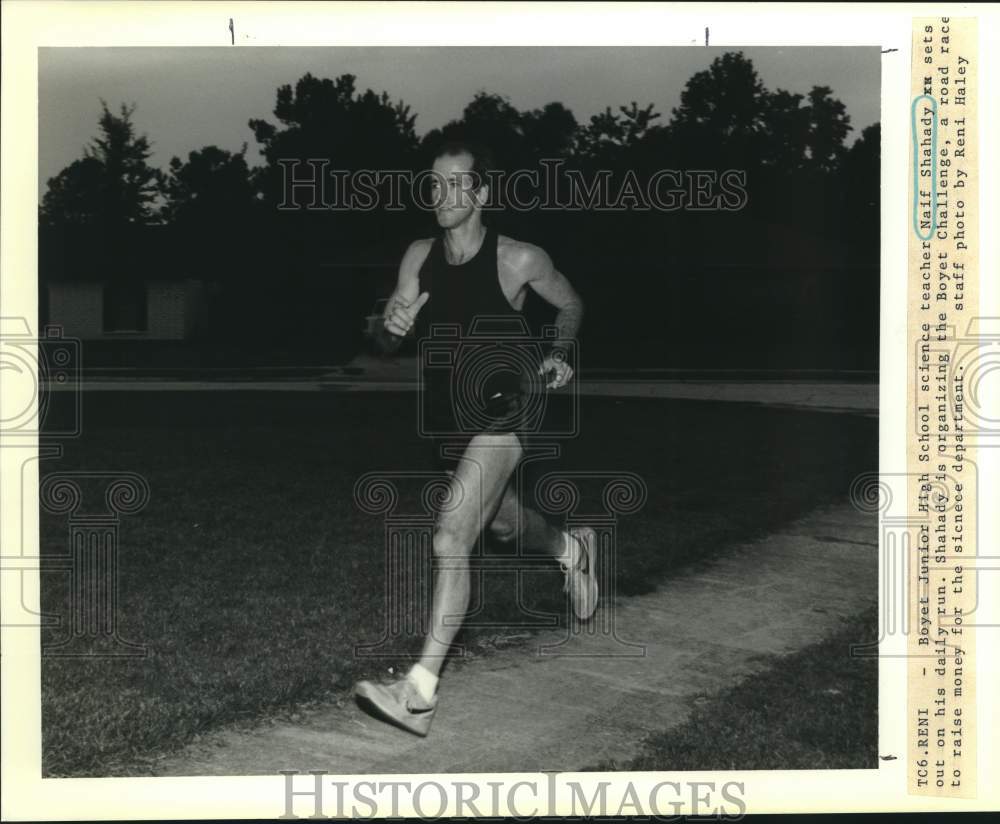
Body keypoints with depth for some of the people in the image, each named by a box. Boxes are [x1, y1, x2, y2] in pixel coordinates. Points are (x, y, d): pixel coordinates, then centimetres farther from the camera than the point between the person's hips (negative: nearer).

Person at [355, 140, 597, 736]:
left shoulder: (519, 260, -13)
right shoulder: (419, 257, -2)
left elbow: (571, 303, 8)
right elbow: (390, 347, 4)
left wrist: (560, 354, -8)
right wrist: (395, 325, -19)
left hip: (499, 418, -6)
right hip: (447, 424, 6)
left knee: (451, 539, -20)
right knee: (505, 524, 27)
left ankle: (421, 693, -19)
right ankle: (572, 549, 61)